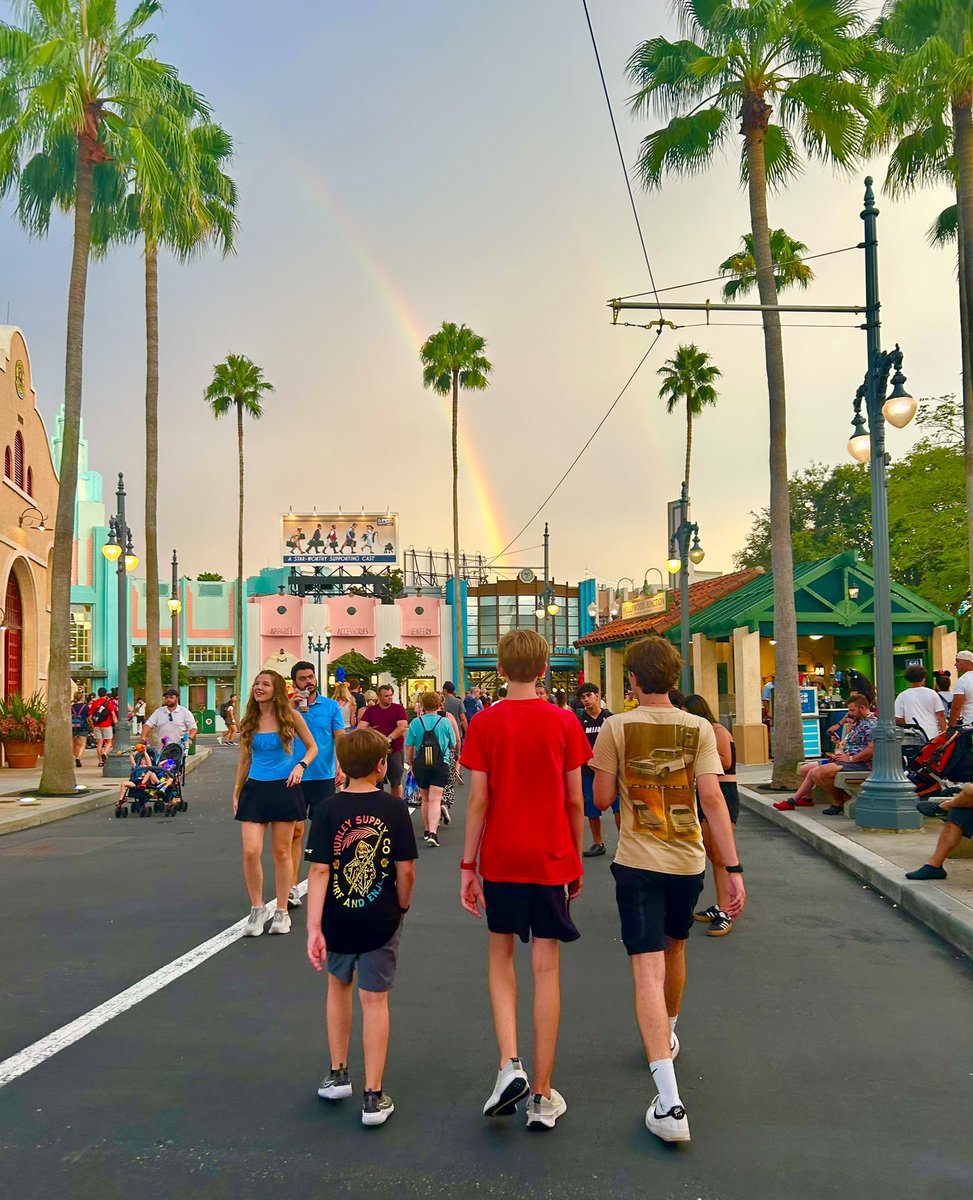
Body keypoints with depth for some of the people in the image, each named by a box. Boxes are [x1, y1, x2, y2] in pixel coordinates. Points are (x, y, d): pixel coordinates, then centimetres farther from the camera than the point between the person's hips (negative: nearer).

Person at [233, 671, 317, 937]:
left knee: (282, 852, 6)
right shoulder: (249, 722, 6)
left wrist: (301, 765, -14)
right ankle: (257, 908, 11)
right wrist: (236, 793, 13)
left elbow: (312, 747, 5)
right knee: (250, 852, -9)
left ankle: (281, 912, 19)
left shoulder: (290, 716, -2)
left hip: (284, 788, -2)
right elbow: (245, 760, 14)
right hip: (255, 788, 2)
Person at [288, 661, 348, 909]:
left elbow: (340, 738, 0)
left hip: (324, 776, 1)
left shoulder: (331, 706, 3)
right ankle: (292, 888, -1)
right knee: (295, 830, -3)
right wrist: (292, 707, -19)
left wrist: (341, 765, -14)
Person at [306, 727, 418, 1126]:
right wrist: (402, 906, 10)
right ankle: (374, 1097, 12)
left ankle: (338, 1075, 32)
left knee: (339, 985, 25)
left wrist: (314, 928, -14)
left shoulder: (328, 810, -9)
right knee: (375, 1000, 8)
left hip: (338, 919, 1)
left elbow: (319, 871, -13)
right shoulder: (394, 809, -9)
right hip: (381, 921, -1)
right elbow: (406, 870, -8)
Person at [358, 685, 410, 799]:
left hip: (395, 751, -1)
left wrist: (389, 738, -22)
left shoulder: (399, 709, 1)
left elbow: (403, 726, -11)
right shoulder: (370, 711, 7)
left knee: (396, 782, 8)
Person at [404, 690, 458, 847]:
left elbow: (409, 746, -2)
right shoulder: (445, 722, -5)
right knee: (435, 799, -4)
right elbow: (453, 745, 6)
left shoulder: (416, 723, -4)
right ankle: (433, 833, -20)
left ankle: (427, 830, 30)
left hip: (420, 765, 2)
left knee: (425, 799, 18)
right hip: (441, 764, -2)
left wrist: (410, 763, 13)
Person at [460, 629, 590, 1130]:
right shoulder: (564, 722, -4)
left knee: (501, 956, 18)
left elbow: (478, 800, -6)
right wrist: (577, 861, 11)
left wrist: (468, 866, 2)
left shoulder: (484, 723, -5)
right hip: (552, 859, 0)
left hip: (501, 859, 0)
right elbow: (574, 800, -1)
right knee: (547, 968, 6)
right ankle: (542, 1097, 12)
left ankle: (509, 1065, 2)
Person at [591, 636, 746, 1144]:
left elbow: (601, 800, -4)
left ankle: (669, 1101, -15)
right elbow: (713, 798, -9)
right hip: (688, 860, 3)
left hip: (637, 862, -3)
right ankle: (667, 1035, 50)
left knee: (648, 971, -6)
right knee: (674, 949, 26)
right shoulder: (699, 728, -2)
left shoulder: (615, 727, -6)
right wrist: (733, 868, -9)